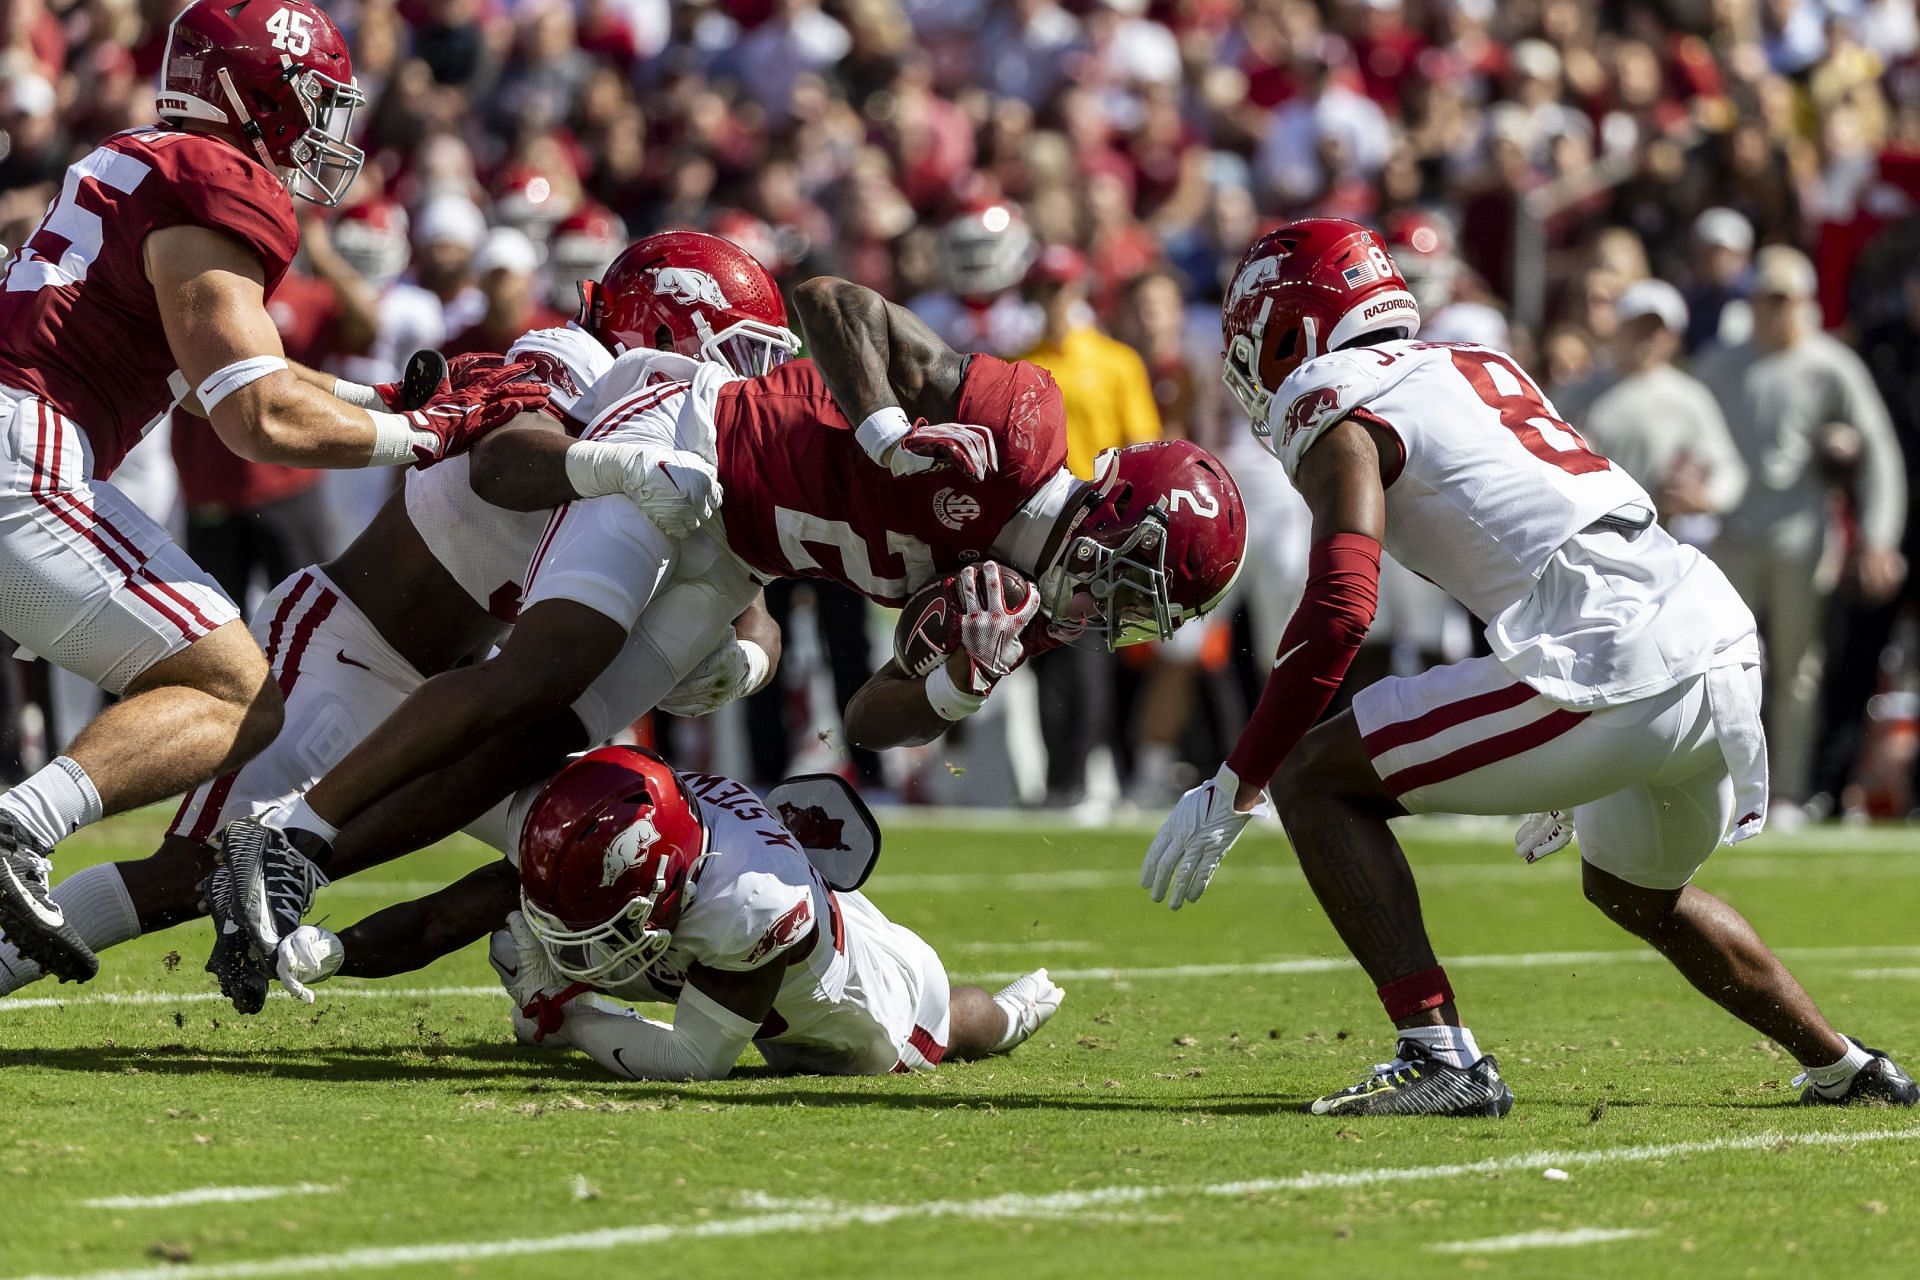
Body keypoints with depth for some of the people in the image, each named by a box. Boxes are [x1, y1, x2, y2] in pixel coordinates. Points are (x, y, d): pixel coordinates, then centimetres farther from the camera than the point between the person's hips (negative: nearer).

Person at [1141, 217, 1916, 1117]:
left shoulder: (1337, 409, 3)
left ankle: (1441, 1057, -11)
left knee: (1313, 779, 0)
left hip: (1615, 666, -9)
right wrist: (1571, 780, 44)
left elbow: (1338, 611, -11)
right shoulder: (1482, 369, 28)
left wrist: (1231, 792, -7)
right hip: (1724, 641, 9)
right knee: (1636, 890, 36)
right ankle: (1846, 1070, 44)